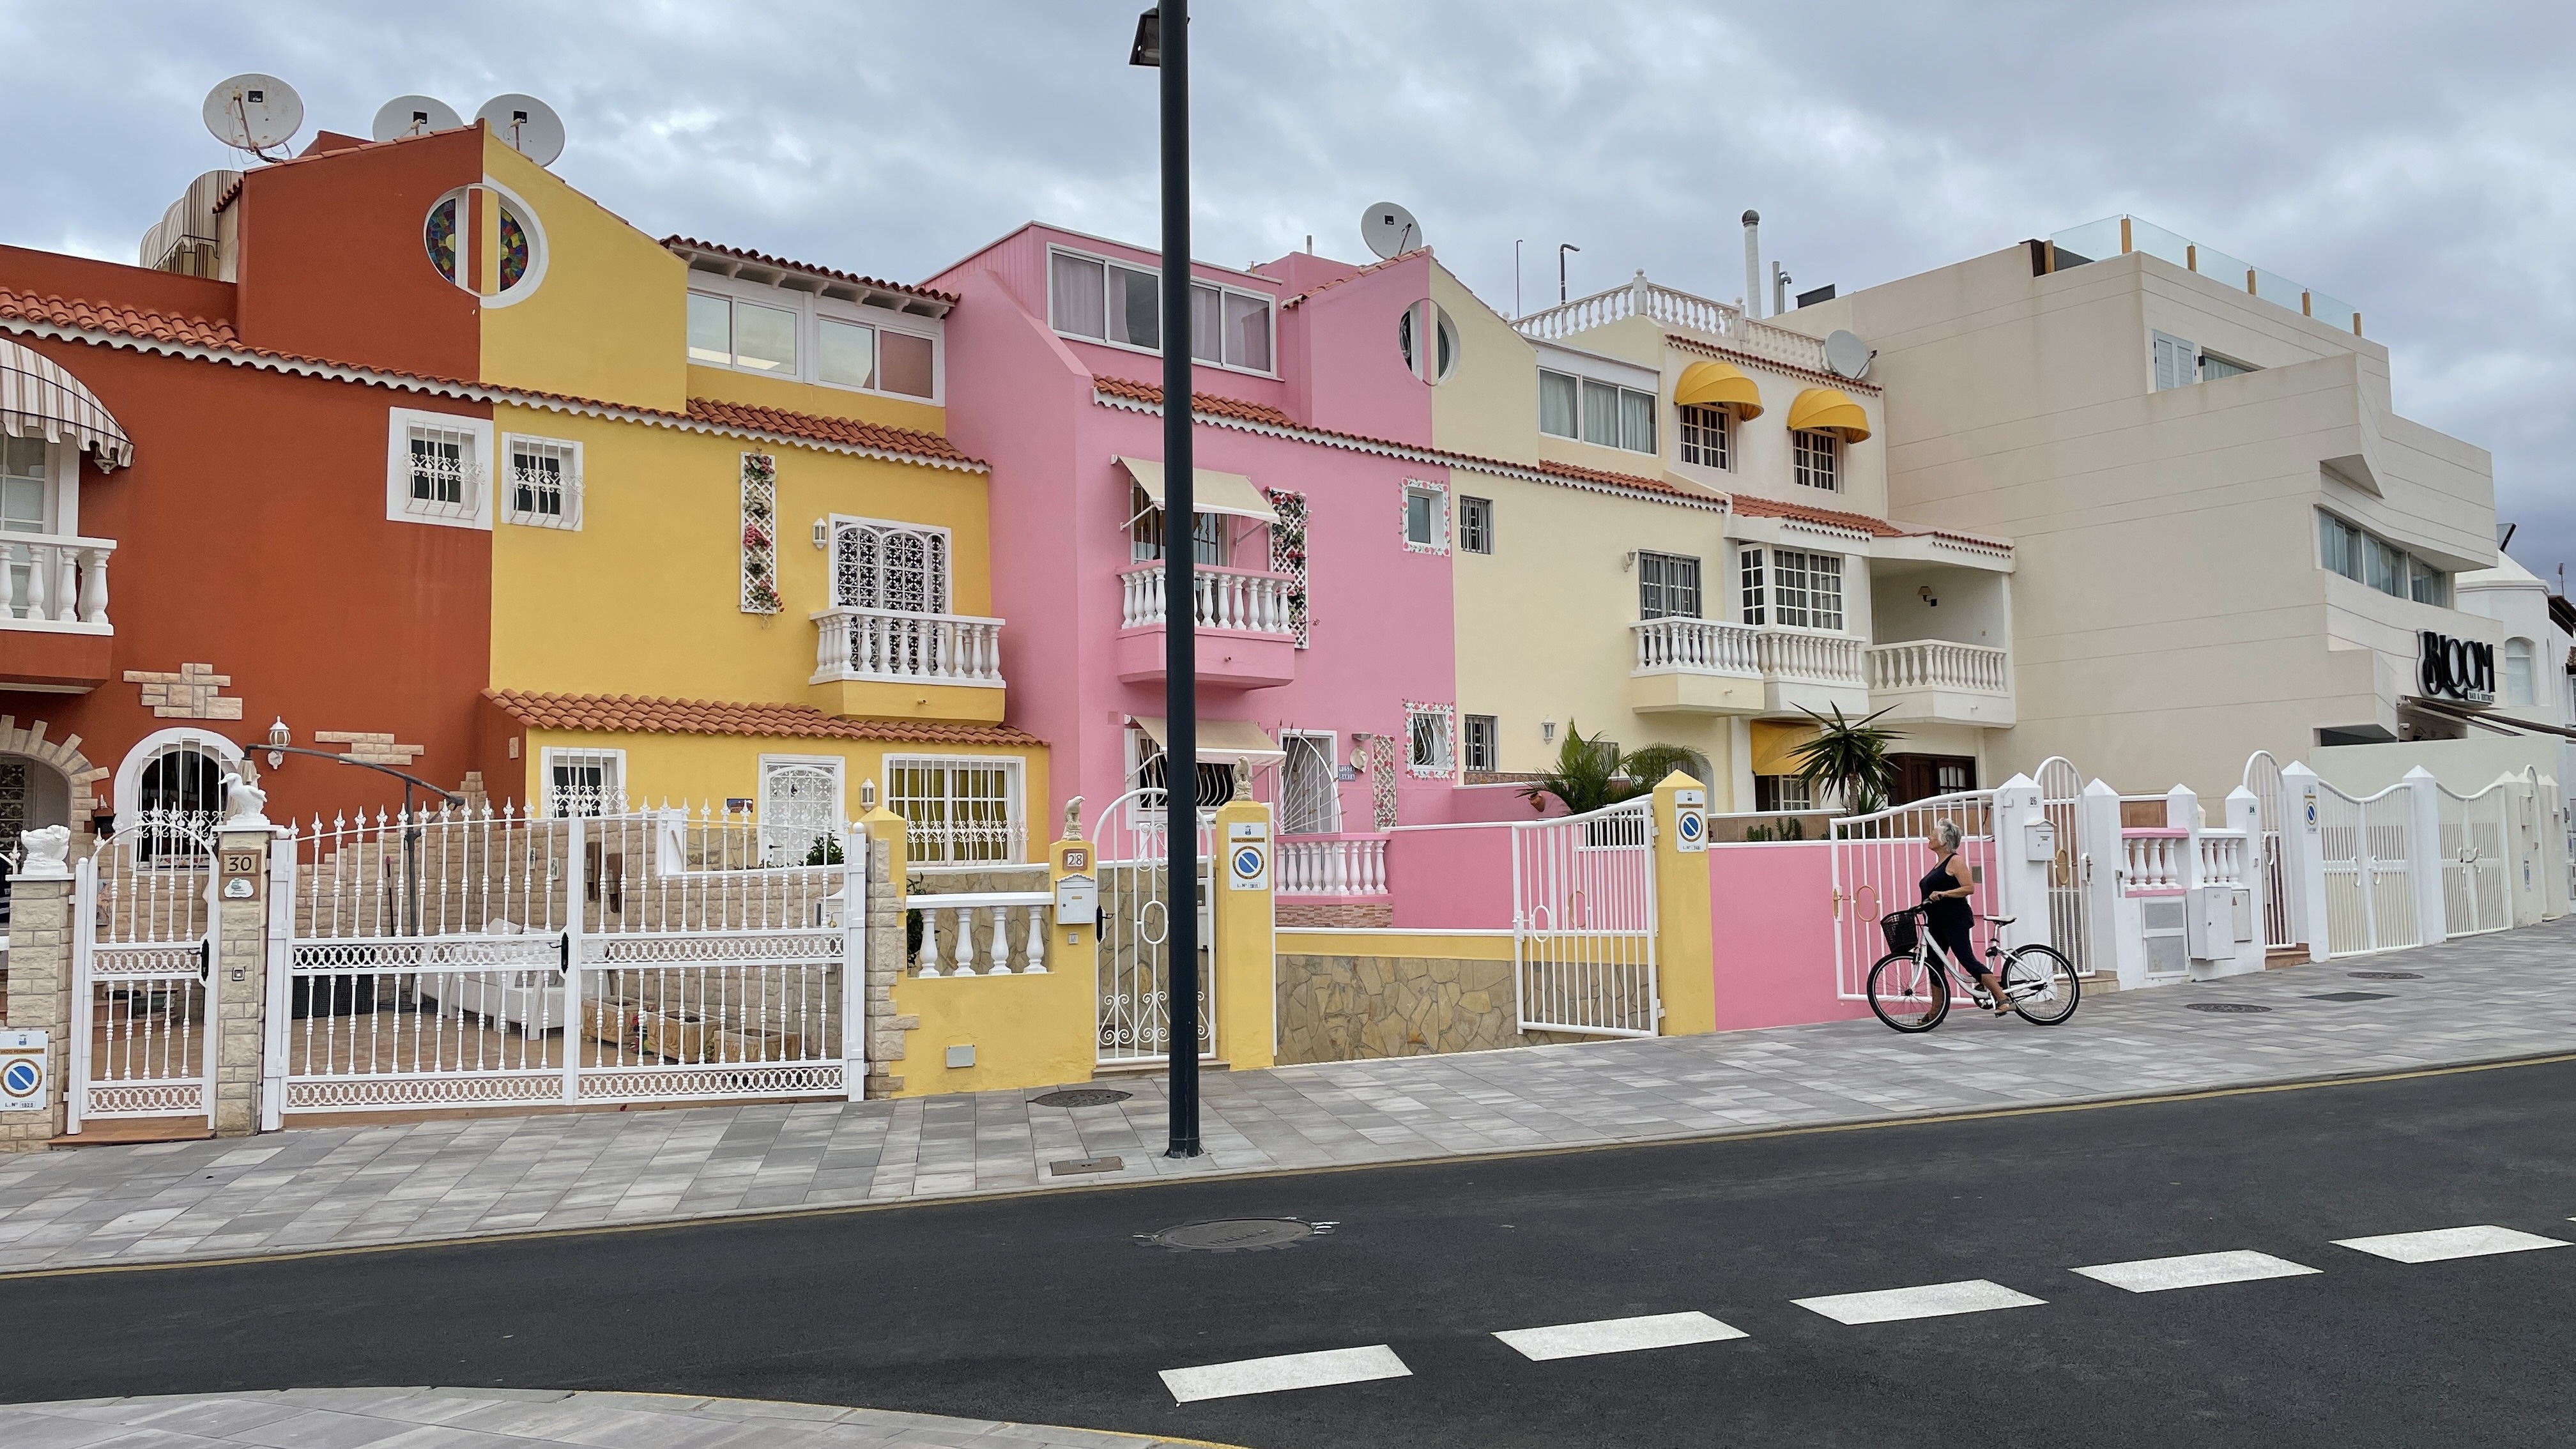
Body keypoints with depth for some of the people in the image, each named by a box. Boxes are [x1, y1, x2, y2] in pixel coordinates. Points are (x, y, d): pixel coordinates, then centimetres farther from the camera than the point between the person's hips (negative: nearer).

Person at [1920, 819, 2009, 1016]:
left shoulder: (1955, 861, -9)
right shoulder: (1940, 864, 18)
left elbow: (1969, 888, -19)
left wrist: (1943, 893, -26)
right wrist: (1924, 906, 18)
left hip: (1955, 920, -10)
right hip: (1938, 923, 10)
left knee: (1968, 961, -13)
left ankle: (2004, 1000, -10)